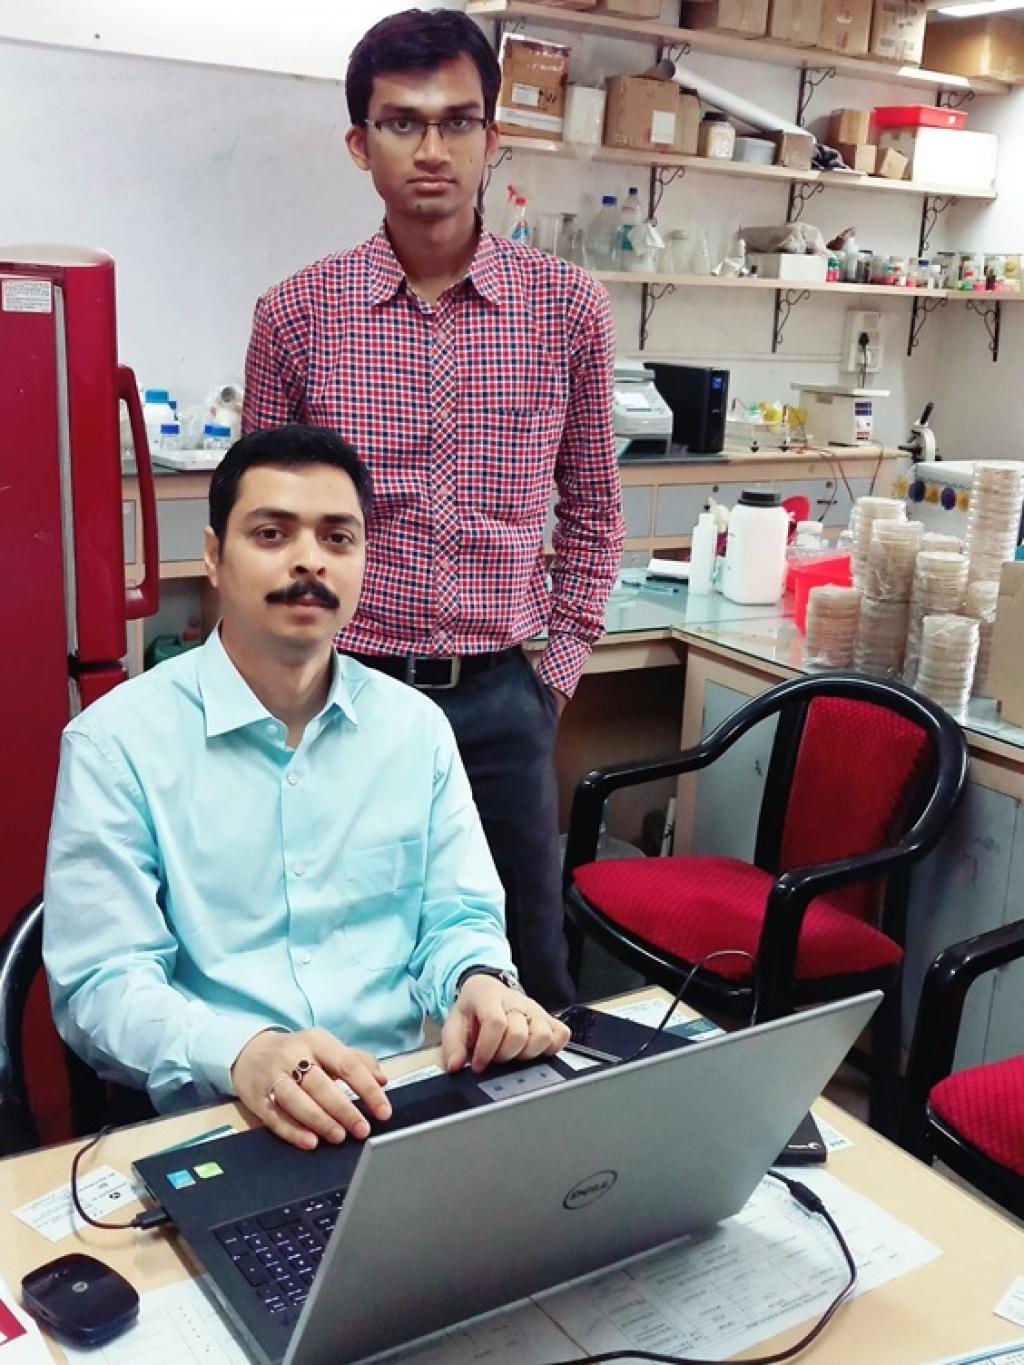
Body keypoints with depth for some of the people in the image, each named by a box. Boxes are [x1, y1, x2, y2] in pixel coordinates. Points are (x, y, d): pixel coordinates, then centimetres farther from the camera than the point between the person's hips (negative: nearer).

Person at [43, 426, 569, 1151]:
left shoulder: (417, 727, 7)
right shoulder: (116, 740, -5)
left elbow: (458, 917, 9)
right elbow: (101, 981, -9)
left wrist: (481, 981, -15)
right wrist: (241, 1055, -28)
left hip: (406, 1104, 4)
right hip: (211, 1120, -3)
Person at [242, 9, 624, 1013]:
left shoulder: (567, 308, -1)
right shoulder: (296, 315, -3)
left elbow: (591, 506, 9)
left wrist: (560, 662, 5)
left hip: (499, 699, 1)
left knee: (528, 976, 13)